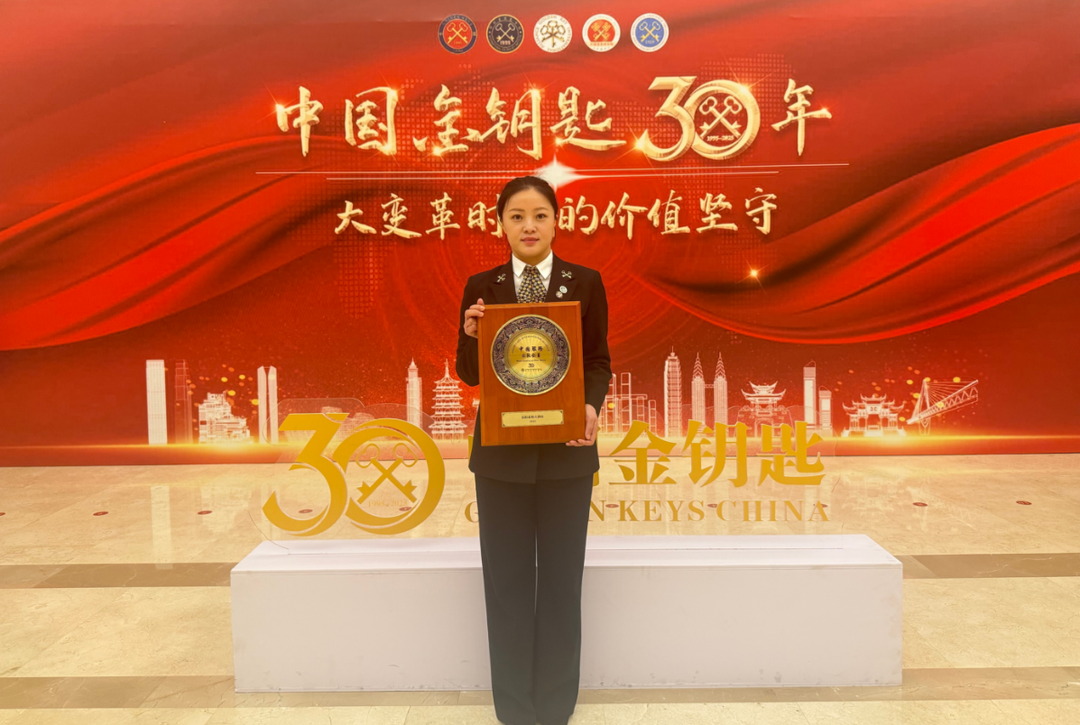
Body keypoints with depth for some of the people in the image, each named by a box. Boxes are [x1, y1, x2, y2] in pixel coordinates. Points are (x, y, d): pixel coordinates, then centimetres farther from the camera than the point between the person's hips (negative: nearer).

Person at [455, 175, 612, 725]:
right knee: (506, 579, 8)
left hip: (567, 450, 0)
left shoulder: (585, 282, 1)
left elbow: (599, 361, 3)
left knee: (562, 578, 9)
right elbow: (468, 374, 4)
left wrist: (591, 406, -16)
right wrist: (472, 335, -17)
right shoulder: (481, 286, 2)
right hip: (501, 453, 1)